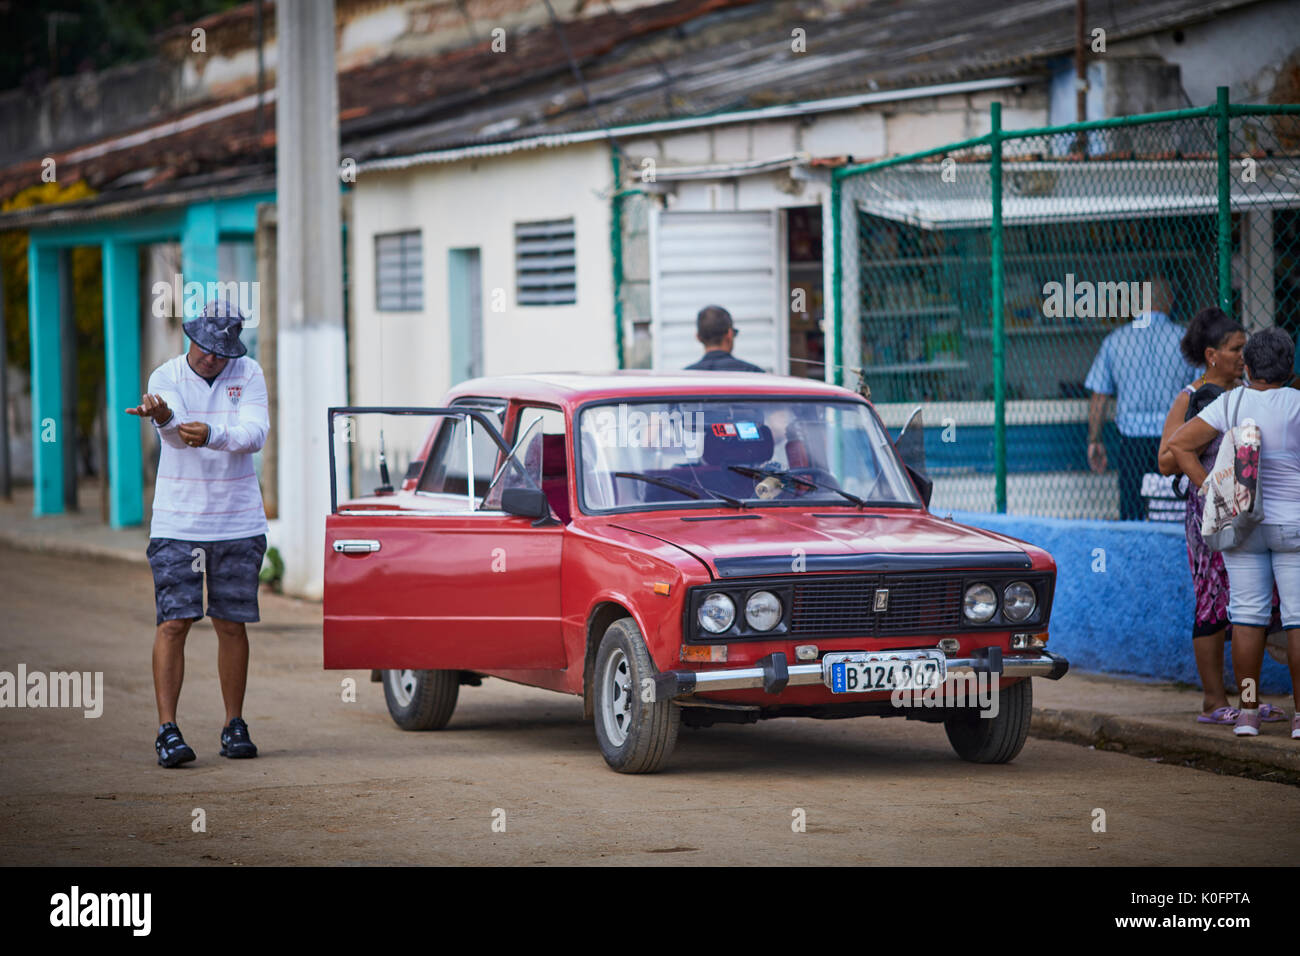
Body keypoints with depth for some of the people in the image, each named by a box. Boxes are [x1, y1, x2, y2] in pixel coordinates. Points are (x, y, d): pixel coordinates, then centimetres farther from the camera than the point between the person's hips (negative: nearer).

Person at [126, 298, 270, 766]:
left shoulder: (248, 375, -1)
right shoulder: (167, 377, -6)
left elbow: (254, 433, -16)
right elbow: (174, 428, -27)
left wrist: (210, 434, -35)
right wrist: (162, 414, -53)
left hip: (239, 524, 2)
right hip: (177, 524, -2)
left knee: (231, 624, 6)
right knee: (174, 622, -8)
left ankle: (235, 726, 17)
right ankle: (168, 730, -9)